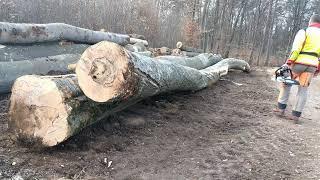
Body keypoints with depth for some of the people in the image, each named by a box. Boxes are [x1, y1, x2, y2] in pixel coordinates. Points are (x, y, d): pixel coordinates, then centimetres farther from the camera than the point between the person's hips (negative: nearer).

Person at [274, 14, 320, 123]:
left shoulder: (304, 31, 0)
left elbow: (296, 48, -12)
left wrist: (289, 61, -13)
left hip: (299, 63, -3)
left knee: (286, 84, 13)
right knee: (303, 90, 7)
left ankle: (281, 109, 10)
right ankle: (296, 115, 8)